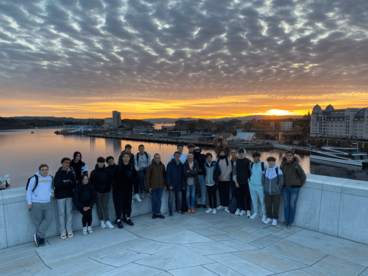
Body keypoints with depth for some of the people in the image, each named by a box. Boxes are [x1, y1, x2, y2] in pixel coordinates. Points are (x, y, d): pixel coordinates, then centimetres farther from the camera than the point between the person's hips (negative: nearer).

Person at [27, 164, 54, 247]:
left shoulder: (50, 178, 10)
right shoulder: (34, 178, -5)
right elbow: (29, 190, -1)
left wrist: (52, 192, 5)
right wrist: (29, 202, -5)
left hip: (47, 203, 4)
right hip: (36, 203, -4)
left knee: (49, 218, -9)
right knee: (38, 221, 1)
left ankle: (38, 235, 1)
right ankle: (41, 238, 14)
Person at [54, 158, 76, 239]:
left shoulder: (71, 173, 5)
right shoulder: (59, 173, -8)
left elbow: (74, 184, -3)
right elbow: (59, 185, -18)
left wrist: (65, 184, -17)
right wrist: (69, 182, -8)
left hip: (69, 195, 4)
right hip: (60, 196, -4)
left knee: (69, 212, 8)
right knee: (61, 214, 3)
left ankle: (69, 229, 18)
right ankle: (62, 231, 13)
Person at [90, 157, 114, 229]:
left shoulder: (107, 171, 0)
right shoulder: (94, 172, -5)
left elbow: (110, 180, 3)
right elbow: (92, 182, -5)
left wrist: (109, 189, -3)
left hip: (106, 191, 1)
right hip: (97, 192, -1)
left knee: (105, 207, 4)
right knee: (99, 206, 9)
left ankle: (107, 221, 6)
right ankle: (101, 221, 20)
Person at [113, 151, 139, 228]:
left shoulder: (131, 167, 1)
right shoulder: (117, 167, -10)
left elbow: (135, 177, 11)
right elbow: (114, 178, -7)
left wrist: (132, 183, 1)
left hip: (128, 189, 4)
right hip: (119, 190, -4)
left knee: (128, 204, 11)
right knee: (119, 204, 1)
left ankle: (127, 218, 28)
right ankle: (118, 220, 14)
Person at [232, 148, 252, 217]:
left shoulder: (248, 161, 0)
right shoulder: (236, 162, 6)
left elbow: (250, 170, 1)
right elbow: (234, 172, 5)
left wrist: (249, 179, -4)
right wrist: (236, 181, 0)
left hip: (246, 182, -2)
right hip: (239, 182, 3)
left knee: (247, 196, 1)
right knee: (240, 196, 7)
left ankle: (248, 210, 10)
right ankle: (243, 210, 18)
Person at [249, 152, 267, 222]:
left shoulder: (263, 165, -12)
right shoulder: (251, 164, 2)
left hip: (260, 186, -4)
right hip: (252, 185, 4)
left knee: (262, 201, 2)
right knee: (254, 200, 14)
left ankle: (264, 215, 16)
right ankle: (255, 213, 29)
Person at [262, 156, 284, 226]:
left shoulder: (278, 170, -11)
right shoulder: (265, 170, 1)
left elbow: (281, 182, -8)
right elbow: (263, 180, 12)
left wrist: (277, 189, -8)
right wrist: (264, 188, 6)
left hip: (276, 193, -3)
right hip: (267, 192, 3)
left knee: (276, 206, 6)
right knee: (268, 205, 11)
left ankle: (275, 219, 22)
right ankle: (269, 217, 28)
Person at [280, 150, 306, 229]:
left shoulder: (296, 165, -18)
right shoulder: (283, 164, -6)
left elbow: (303, 176, -8)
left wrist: (299, 185, 1)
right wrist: (282, 184, 10)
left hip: (294, 188, -3)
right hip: (285, 188, 4)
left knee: (292, 205, 5)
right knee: (286, 204, 11)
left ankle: (291, 222, 19)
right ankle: (286, 220, 25)